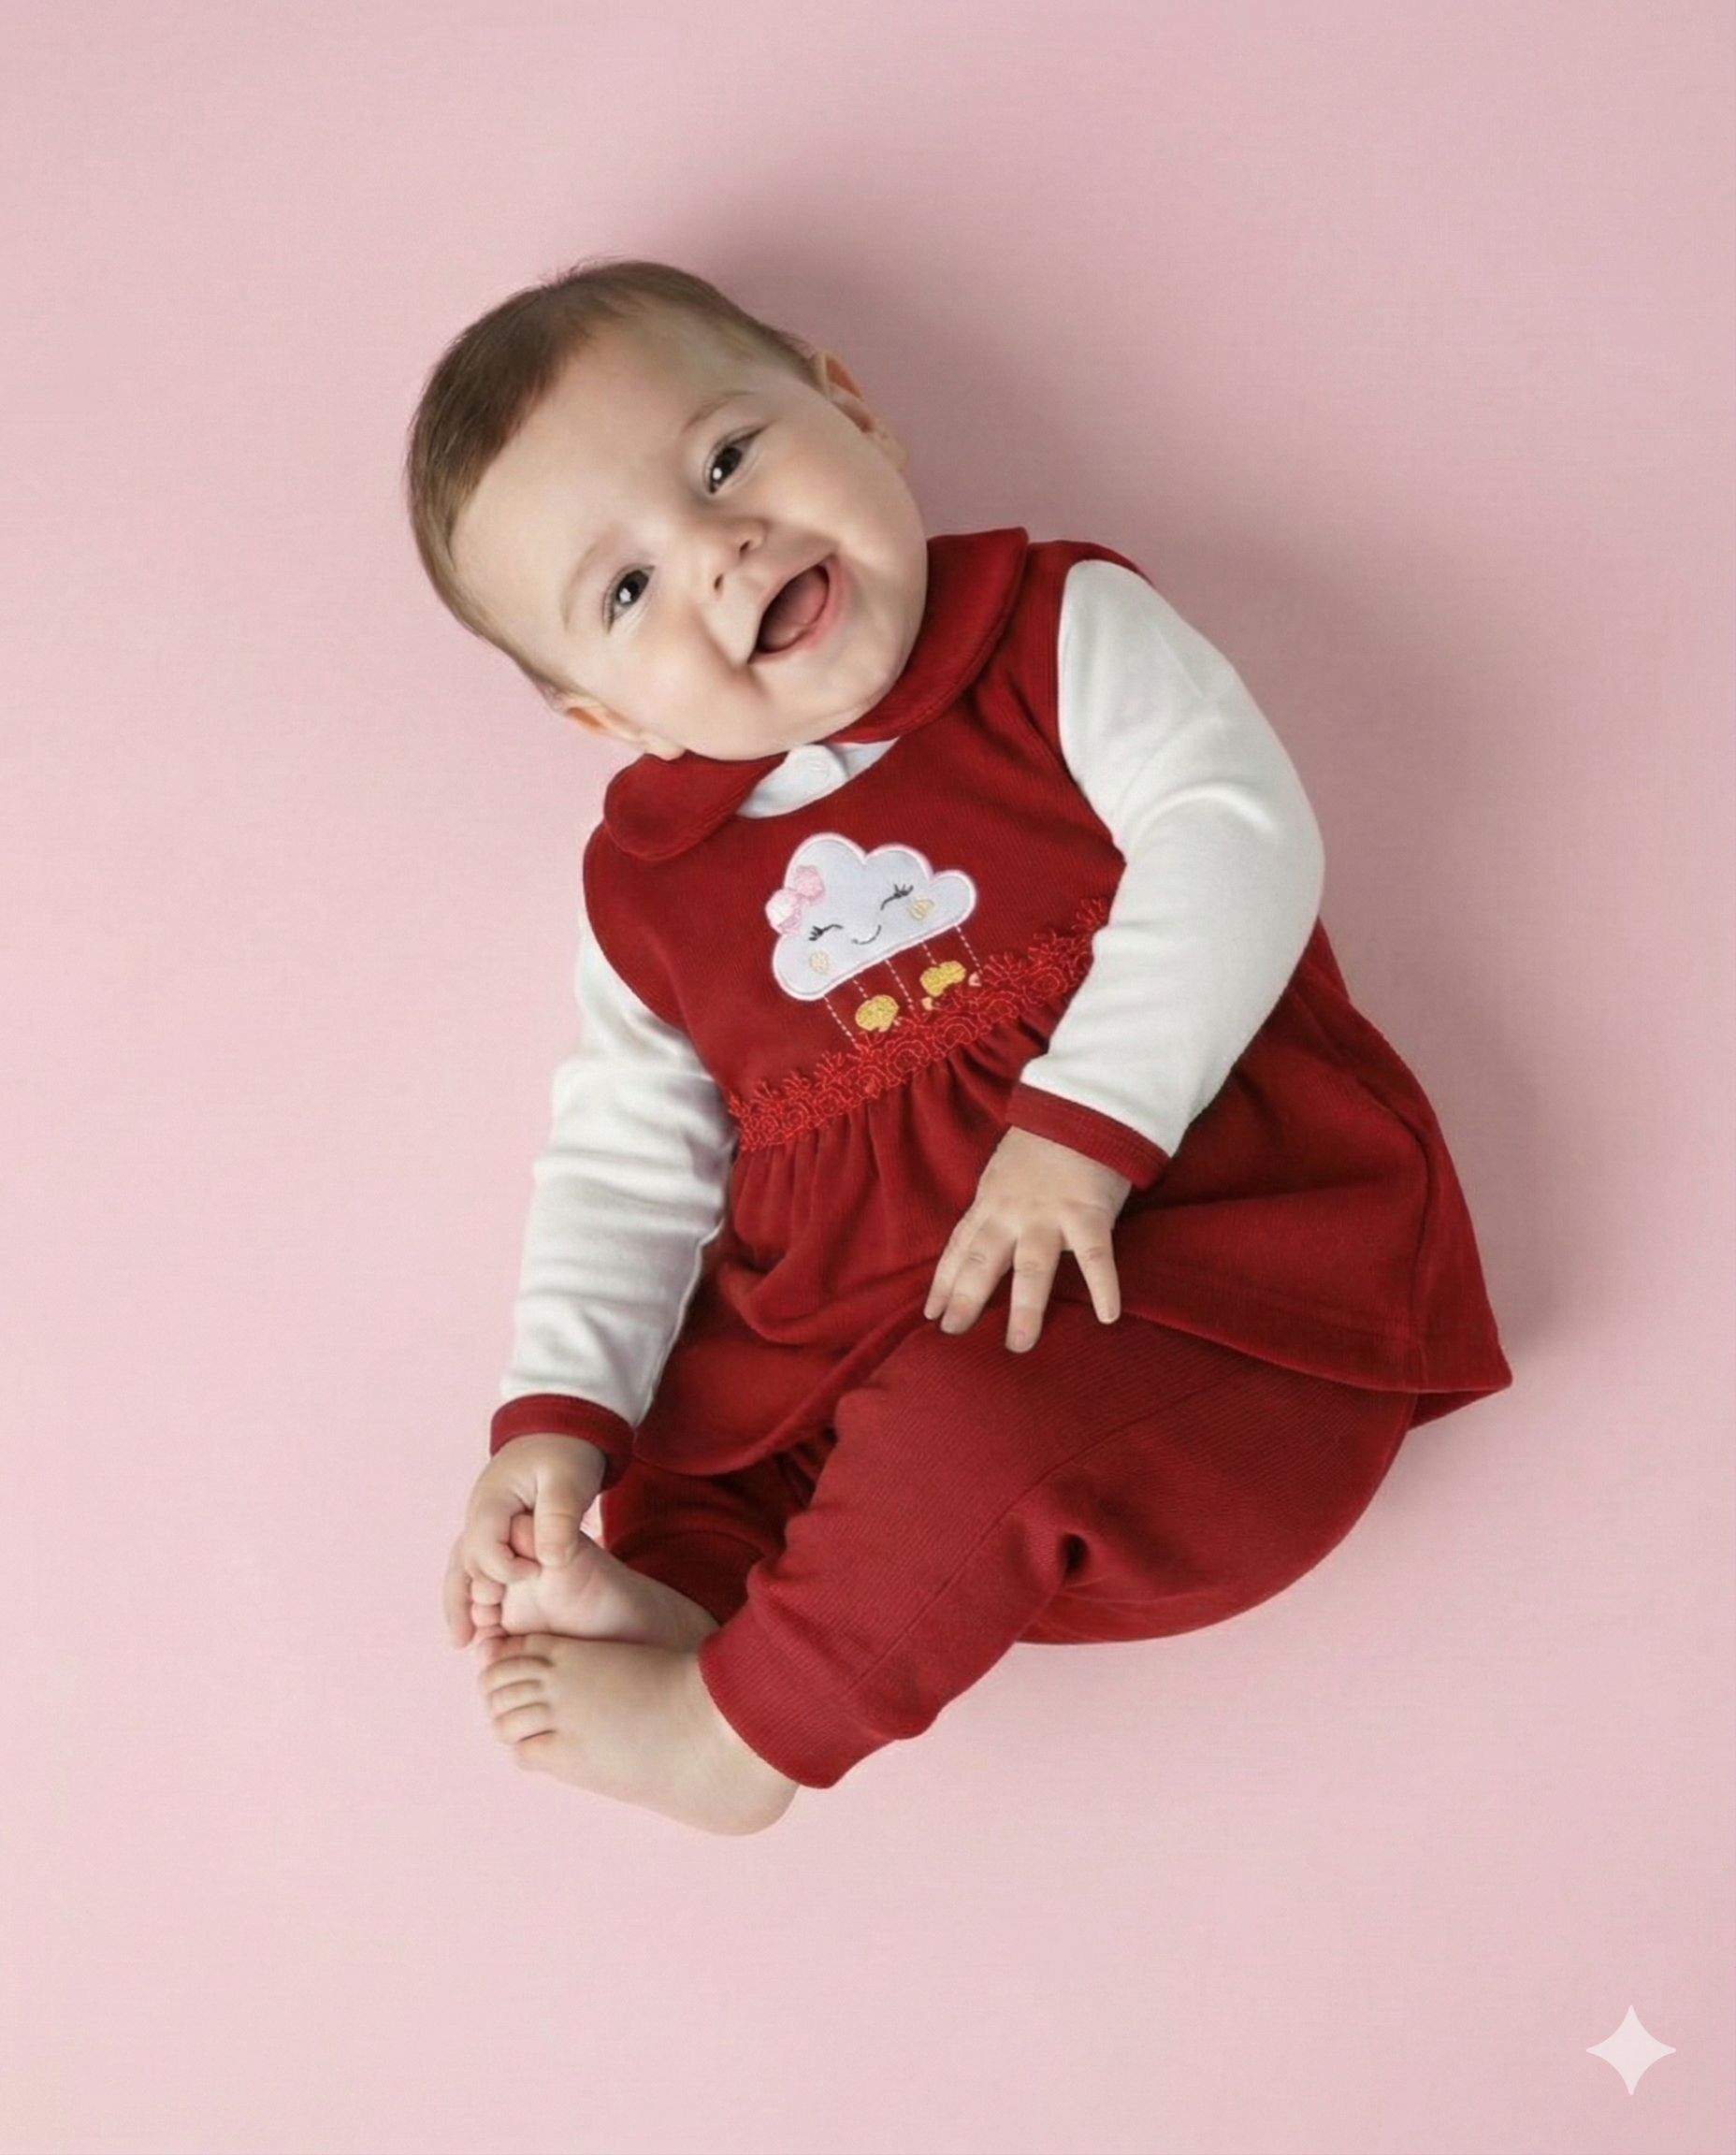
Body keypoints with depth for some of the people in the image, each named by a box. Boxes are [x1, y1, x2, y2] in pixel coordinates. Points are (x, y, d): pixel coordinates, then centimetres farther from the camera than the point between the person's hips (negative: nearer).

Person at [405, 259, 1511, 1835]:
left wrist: (1081, 1125, -24)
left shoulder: (1062, 630, 2)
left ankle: (749, 1722, -10)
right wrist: (557, 1417, -2)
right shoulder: (644, 886, 12)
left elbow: (1233, 836, -13)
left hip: (1202, 1248, -5)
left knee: (964, 1425, -29)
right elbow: (627, 1156, 12)